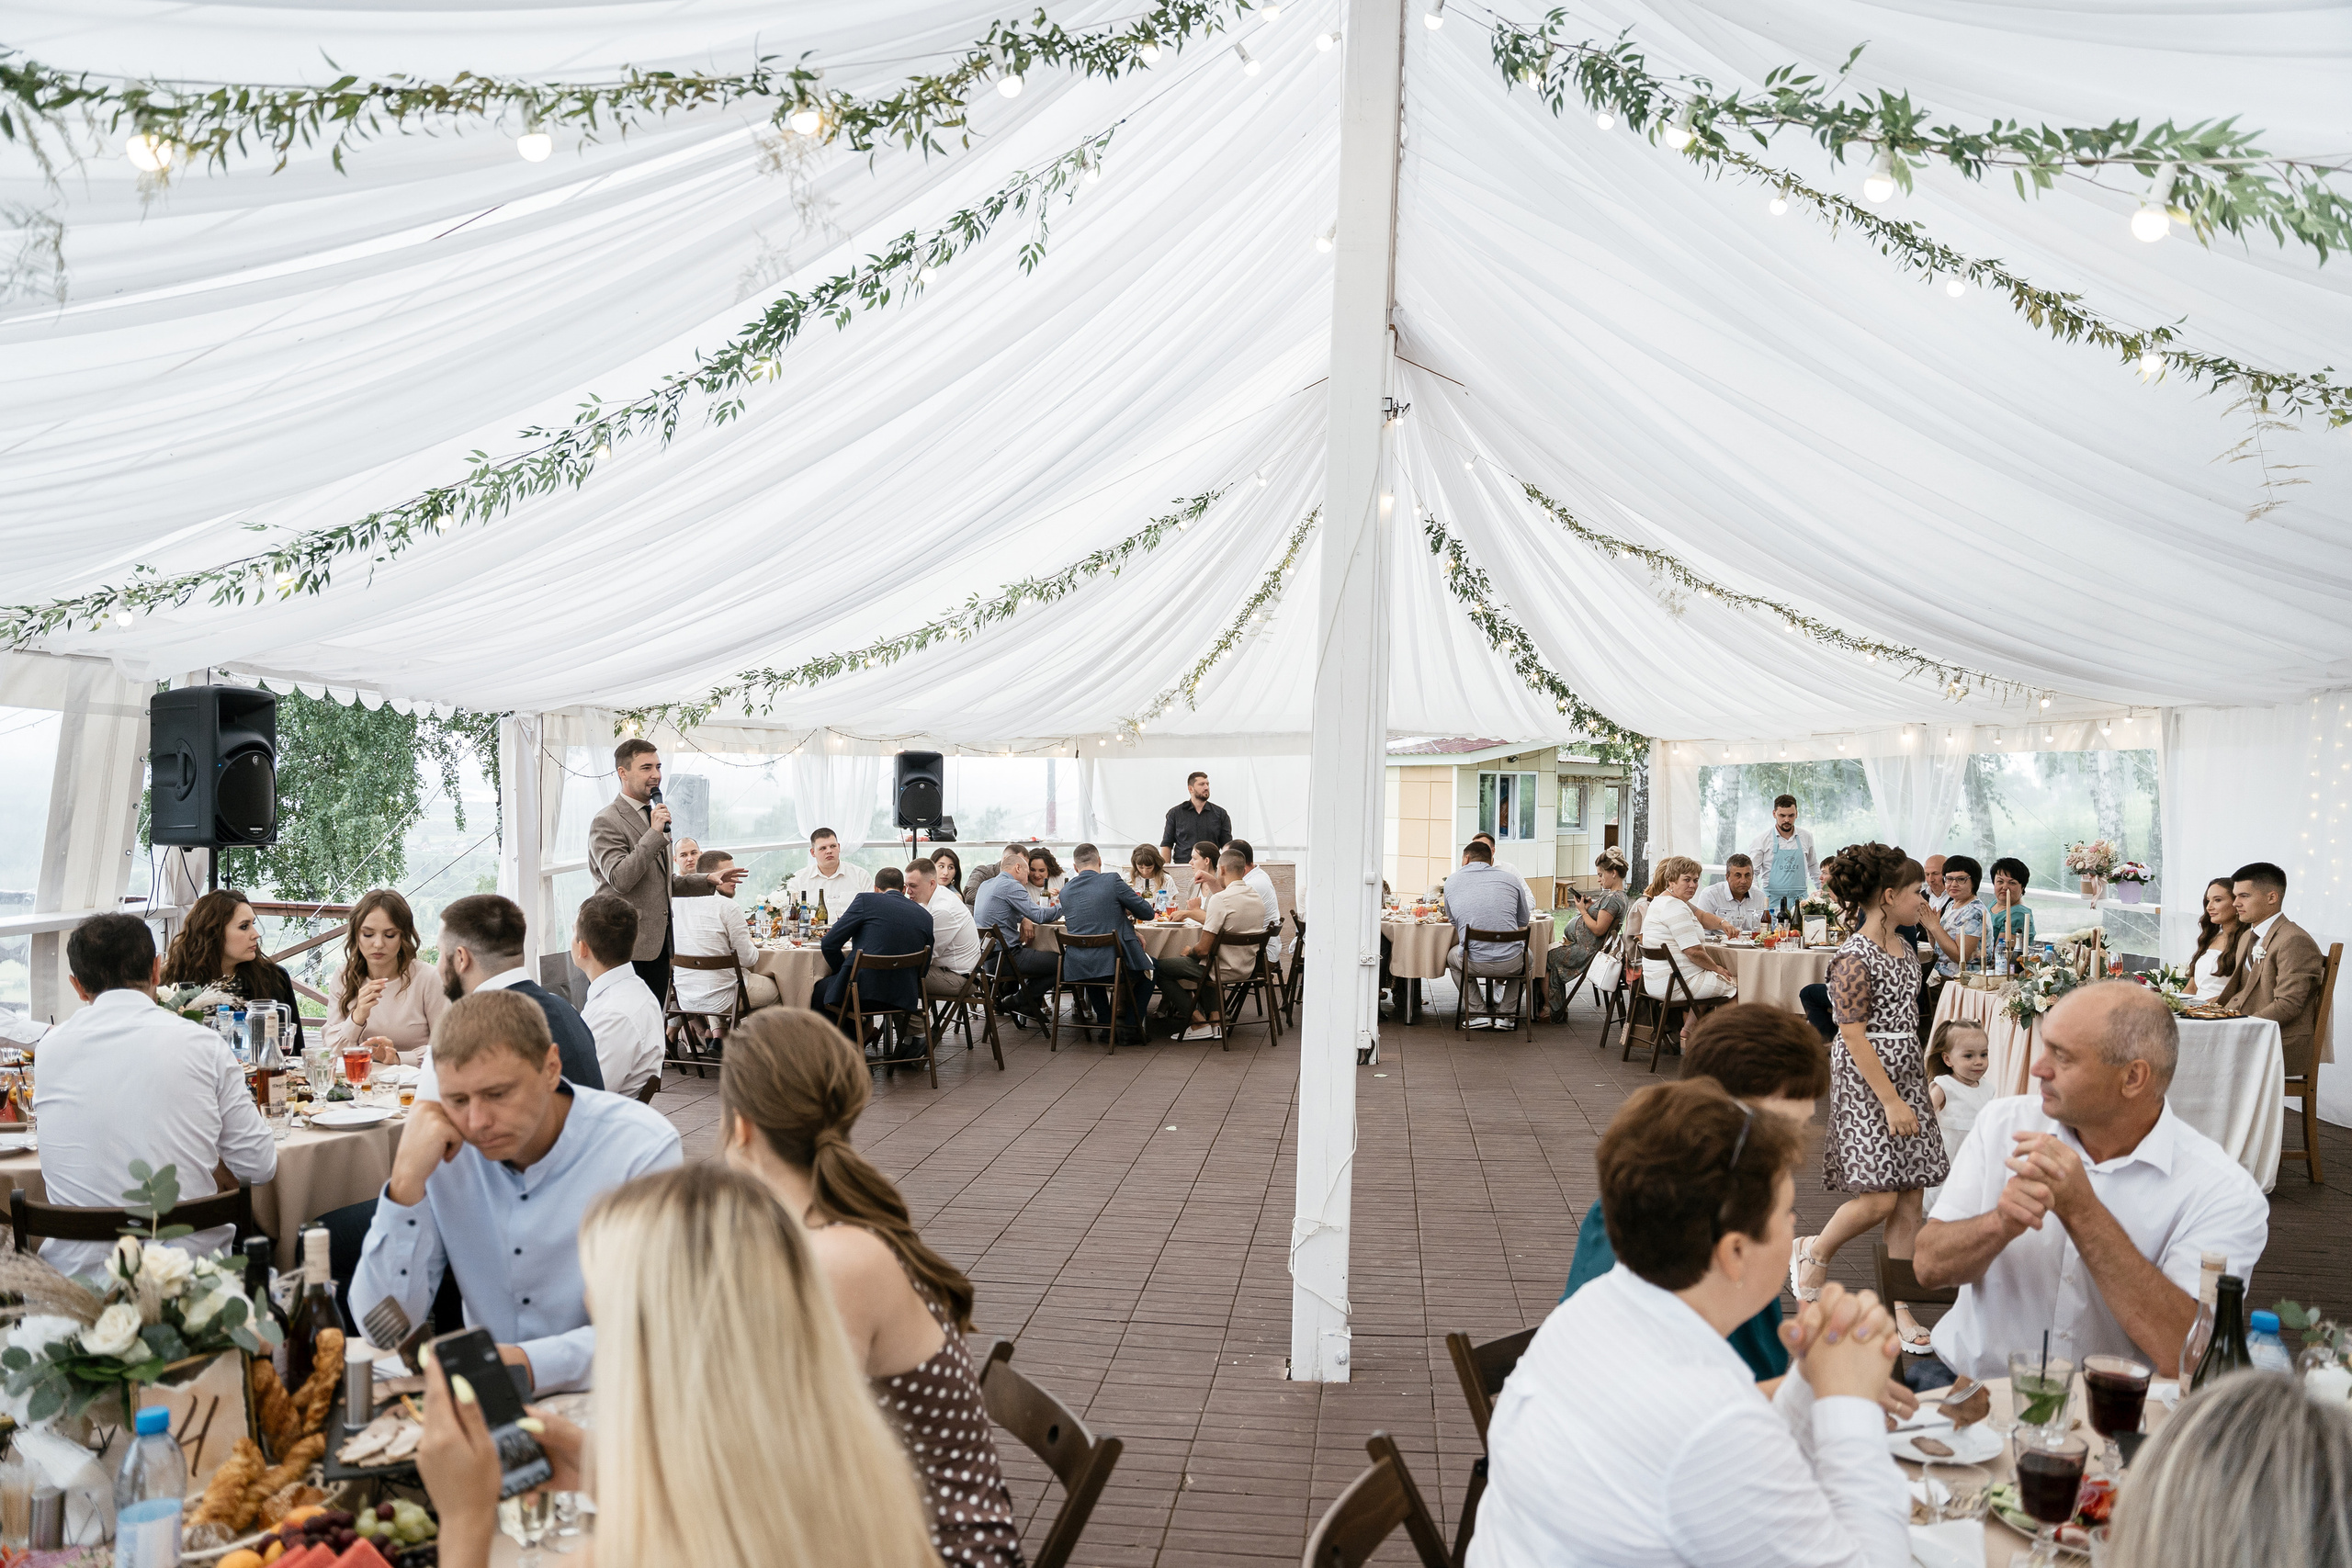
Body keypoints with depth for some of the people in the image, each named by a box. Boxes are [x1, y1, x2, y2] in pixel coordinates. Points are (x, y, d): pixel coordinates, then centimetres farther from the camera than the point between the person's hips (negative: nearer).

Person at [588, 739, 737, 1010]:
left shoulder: (653, 817, 19)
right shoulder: (606, 822, -9)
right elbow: (620, 880, -21)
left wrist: (709, 881, 16)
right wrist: (655, 833, -20)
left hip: (659, 944, 8)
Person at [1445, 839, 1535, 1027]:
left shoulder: (1452, 881, 9)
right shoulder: (1510, 879, 8)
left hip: (1473, 964, 0)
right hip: (1511, 965, 1)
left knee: (1451, 956, 35)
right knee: (1526, 956, 37)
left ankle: (1477, 1014, 22)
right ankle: (1507, 1015, 26)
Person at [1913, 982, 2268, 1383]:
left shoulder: (2224, 1192, -9)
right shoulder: (2005, 1122, 2)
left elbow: (2182, 1357, -20)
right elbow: (1929, 1267, -2)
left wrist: (2081, 1212, -24)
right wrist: (2002, 1223, -22)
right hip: (1966, 1385, 0)